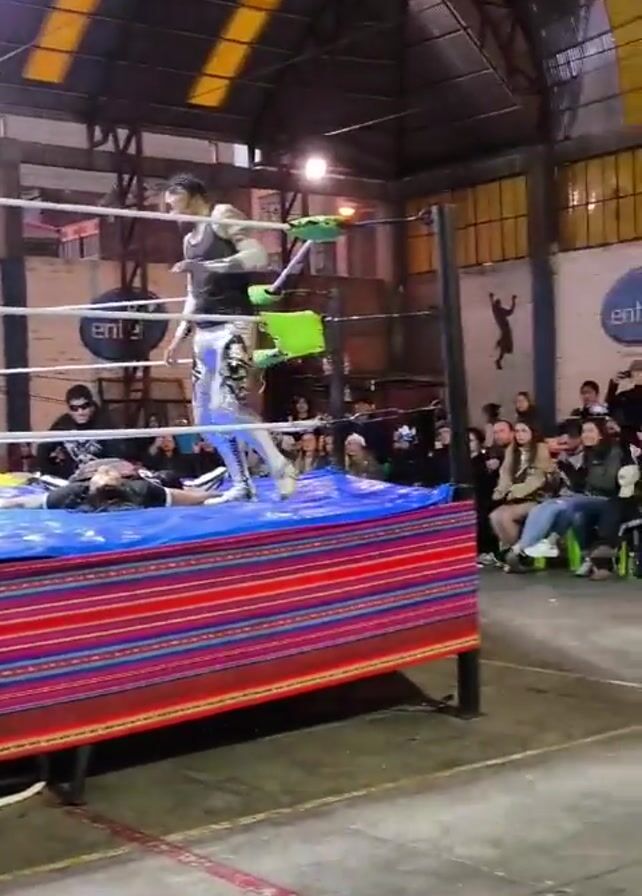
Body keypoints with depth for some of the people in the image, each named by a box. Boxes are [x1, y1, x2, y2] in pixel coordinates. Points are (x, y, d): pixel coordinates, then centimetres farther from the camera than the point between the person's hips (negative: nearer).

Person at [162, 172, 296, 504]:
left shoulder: (223, 217, -1)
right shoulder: (189, 240, 24)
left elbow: (258, 256, -15)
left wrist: (203, 266, -18)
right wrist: (179, 336, 18)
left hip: (233, 324, -9)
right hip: (204, 332, 9)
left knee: (228, 405, -23)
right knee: (205, 415, 5)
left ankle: (281, 468, -12)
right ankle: (241, 485, 11)